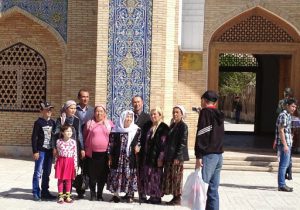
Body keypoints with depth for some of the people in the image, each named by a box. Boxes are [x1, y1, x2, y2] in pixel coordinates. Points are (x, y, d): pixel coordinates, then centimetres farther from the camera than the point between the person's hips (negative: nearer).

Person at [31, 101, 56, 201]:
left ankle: (45, 192, 19)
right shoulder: (38, 122, -7)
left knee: (47, 172, 11)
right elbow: (34, 137, -8)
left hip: (50, 150, 5)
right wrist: (35, 151, -12)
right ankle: (36, 193, 4)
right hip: (41, 150, -5)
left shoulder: (52, 122, 9)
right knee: (38, 172, -3)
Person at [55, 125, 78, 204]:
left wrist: (75, 164, -1)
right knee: (60, 179, 4)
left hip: (70, 162, 0)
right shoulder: (59, 141, -1)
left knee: (68, 179, 9)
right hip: (61, 161, 0)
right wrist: (56, 163, 6)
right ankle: (61, 196, 13)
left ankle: (67, 196, 18)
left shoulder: (73, 142, -1)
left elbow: (75, 154, 1)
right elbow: (57, 153, 5)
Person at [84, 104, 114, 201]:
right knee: (92, 174, 2)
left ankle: (100, 194, 17)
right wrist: (85, 149, 6)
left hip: (105, 153, 1)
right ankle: (93, 194, 15)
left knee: (103, 175, 5)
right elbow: (85, 137, 11)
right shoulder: (89, 123, 6)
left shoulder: (109, 123, 7)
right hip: (92, 153, -1)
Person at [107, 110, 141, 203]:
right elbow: (111, 144, 3)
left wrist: (138, 146, -9)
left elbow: (139, 141, 12)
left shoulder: (136, 130, 4)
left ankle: (130, 195, 12)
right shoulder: (116, 130, 2)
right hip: (118, 157, 0)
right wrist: (110, 157, 1)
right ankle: (116, 194, 10)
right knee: (116, 175, 1)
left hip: (131, 158, 1)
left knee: (130, 175, 1)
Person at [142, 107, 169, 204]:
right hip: (148, 156, 8)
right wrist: (145, 156, 14)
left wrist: (161, 158, -18)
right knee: (148, 175, 7)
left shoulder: (164, 127, -8)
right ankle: (152, 196, 14)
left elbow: (163, 143, -14)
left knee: (156, 176, -4)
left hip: (156, 157, -8)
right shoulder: (151, 127, 16)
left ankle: (157, 197, 3)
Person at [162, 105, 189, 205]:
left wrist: (177, 157, -18)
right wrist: (166, 155, 14)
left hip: (177, 156, -8)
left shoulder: (183, 126, -9)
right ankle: (174, 197, 17)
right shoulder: (172, 125, 14)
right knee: (170, 177, 9)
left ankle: (178, 198, 6)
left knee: (176, 177, -2)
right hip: (169, 156, 8)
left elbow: (183, 142, -14)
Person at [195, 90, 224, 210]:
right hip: (219, 155, 8)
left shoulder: (205, 112, -7)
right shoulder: (219, 114, 15)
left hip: (208, 155, -8)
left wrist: (198, 156, -15)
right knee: (213, 189, 10)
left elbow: (201, 135, -14)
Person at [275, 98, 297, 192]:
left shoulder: (288, 115, 17)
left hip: (287, 144, 10)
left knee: (286, 164, 14)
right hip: (284, 144, -10)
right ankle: (281, 185, -3)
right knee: (284, 164, -7)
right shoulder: (283, 115, -14)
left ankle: (282, 184, 21)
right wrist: (285, 145, -23)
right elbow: (281, 131, -19)